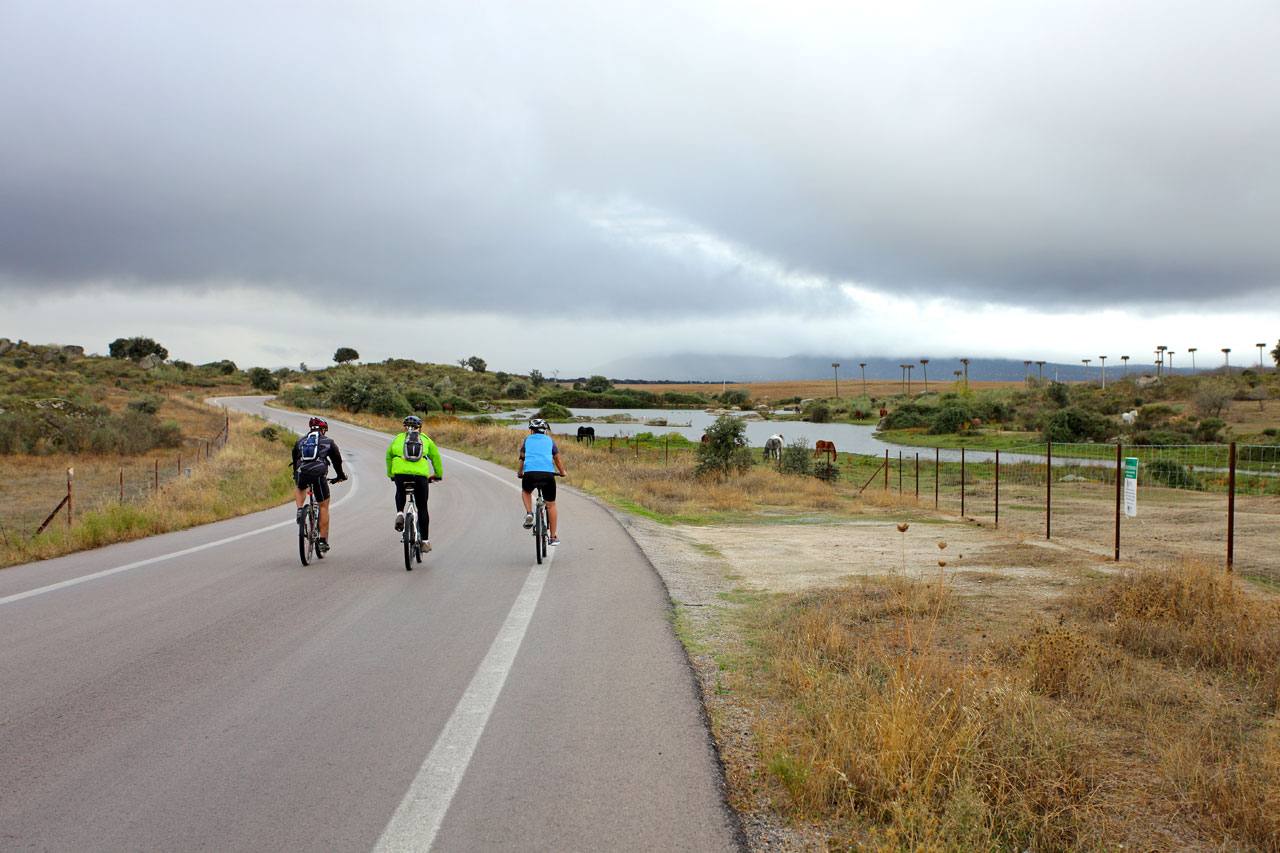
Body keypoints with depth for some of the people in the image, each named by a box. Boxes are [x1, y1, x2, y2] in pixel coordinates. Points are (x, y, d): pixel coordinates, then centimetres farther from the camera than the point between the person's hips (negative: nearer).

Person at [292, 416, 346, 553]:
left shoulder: (300, 441, 24)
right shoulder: (328, 442, 17)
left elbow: (295, 461, 32)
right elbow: (337, 460, 24)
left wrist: (295, 477, 46)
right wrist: (340, 476, 39)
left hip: (301, 474, 2)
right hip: (319, 475, -2)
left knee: (299, 489, 38)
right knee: (324, 506, 11)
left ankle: (299, 510, 11)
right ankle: (323, 540, 9)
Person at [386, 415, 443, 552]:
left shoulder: (398, 438, 23)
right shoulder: (426, 439, 22)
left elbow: (388, 456, 31)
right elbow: (436, 457, 28)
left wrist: (390, 474, 45)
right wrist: (438, 475, 42)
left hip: (400, 473, 0)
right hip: (420, 474, 0)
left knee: (400, 493, 35)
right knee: (422, 508, 13)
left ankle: (399, 514, 9)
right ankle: (425, 541, 13)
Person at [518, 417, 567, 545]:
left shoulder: (527, 439, 19)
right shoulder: (549, 440, 20)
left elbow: (522, 458, 25)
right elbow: (557, 459, 24)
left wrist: (519, 472, 41)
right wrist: (562, 472, 40)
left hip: (530, 473, 0)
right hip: (548, 473, 0)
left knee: (525, 491, 33)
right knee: (551, 505, 12)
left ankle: (529, 513, 8)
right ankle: (553, 537, 14)